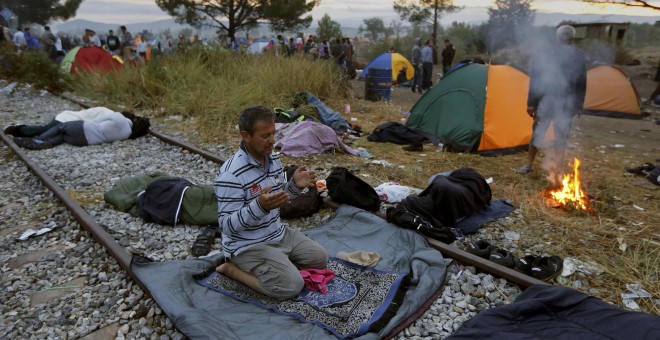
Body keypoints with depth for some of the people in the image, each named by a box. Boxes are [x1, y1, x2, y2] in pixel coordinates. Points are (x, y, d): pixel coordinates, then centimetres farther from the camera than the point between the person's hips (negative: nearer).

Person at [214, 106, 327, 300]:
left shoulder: (273, 160, 0)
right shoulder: (230, 175, -26)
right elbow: (227, 225, -25)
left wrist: (294, 185, -8)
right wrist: (260, 206, -40)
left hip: (278, 234, 8)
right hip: (248, 245, -8)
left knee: (320, 259, 10)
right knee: (291, 286, -18)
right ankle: (232, 268, -1)